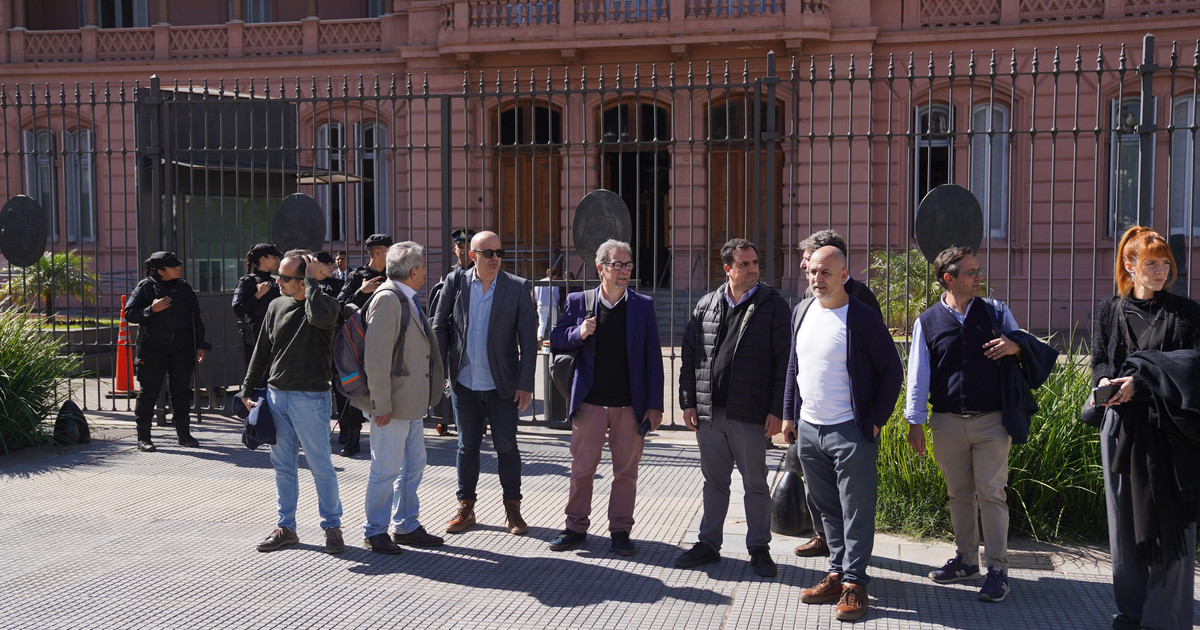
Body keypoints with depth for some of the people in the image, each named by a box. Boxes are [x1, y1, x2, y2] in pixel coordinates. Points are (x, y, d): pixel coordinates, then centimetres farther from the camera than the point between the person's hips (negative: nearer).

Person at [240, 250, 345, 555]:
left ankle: (332, 526, 13)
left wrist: (314, 281, -20)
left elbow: (318, 316, -33)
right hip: (275, 394, 6)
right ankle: (285, 527, 22)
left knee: (321, 466, 0)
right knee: (283, 466, 12)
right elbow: (262, 350, 16)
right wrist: (248, 388, 13)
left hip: (310, 398, -6)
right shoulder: (277, 306, 9)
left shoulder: (326, 305, -7)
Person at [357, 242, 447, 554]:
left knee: (414, 465, 16)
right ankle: (374, 532, 13)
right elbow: (375, 357, -21)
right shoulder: (388, 299, -17)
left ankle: (405, 526, 27)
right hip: (392, 403, -10)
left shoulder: (407, 299, 14)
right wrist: (381, 404, -21)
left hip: (412, 401, 10)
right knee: (386, 469, 0)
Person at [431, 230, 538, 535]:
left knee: (506, 446, 7)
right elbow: (440, 327, 7)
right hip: (464, 384, 2)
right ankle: (466, 508, 25)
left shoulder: (518, 287, -5)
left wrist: (526, 384, -8)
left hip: (503, 385, -1)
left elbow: (528, 338, -5)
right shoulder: (455, 282, -1)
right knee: (467, 445, 12)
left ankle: (513, 508, 21)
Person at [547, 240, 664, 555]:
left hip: (630, 404, 0)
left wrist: (654, 406, -3)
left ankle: (620, 530, 18)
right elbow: (556, 340, 9)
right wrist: (579, 333, -14)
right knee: (581, 468, 7)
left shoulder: (643, 305, 3)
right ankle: (576, 527, 20)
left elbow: (653, 358, 2)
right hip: (590, 402, 0)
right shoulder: (578, 302, 3)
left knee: (626, 471, 6)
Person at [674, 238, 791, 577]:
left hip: (750, 414, -3)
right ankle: (709, 544, 25)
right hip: (708, 413, 4)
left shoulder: (772, 305, -2)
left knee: (755, 484, 7)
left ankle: (759, 549, 20)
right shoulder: (706, 305, 9)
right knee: (714, 481, 14)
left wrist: (777, 410, -10)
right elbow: (689, 356, 11)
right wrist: (688, 402, 5)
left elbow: (784, 361, -5)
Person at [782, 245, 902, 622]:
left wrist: (876, 421, -10)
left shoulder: (862, 318, -10)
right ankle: (837, 573, 26)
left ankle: (854, 583, 9)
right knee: (827, 509, 15)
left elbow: (892, 370, -6)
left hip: (850, 432, -6)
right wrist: (789, 414, 15)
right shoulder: (801, 312, 10)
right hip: (808, 429, 7)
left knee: (856, 512, 0)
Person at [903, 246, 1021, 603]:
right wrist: (915, 422, 0)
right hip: (948, 423, 1)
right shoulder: (927, 323, 4)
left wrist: (1015, 346, -11)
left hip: (991, 422, -1)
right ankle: (966, 560, 24)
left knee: (991, 494, -2)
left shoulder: (996, 312, 5)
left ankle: (997, 569, 4)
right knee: (959, 494, 11)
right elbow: (918, 375, 4)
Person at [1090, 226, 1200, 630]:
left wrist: (1139, 385, -17)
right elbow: (1099, 361, 6)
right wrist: (1107, 382, -16)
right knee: (1126, 518, 7)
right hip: (1123, 427, 2)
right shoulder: (1109, 311, 10)